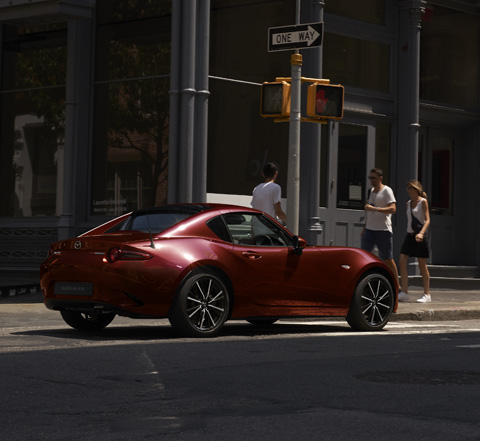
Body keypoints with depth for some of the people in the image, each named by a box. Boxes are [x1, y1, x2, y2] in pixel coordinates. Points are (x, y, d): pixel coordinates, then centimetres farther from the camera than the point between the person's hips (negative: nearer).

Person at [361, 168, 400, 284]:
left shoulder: (387, 191, -7)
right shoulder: (371, 191, 17)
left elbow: (393, 209, -19)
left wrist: (374, 208, -25)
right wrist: (364, 227, 23)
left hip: (383, 231, -7)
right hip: (369, 230, 7)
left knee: (388, 259, -1)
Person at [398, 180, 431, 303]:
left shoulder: (423, 202, -5)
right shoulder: (408, 204, 15)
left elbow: (427, 220, -13)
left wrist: (421, 233, -28)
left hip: (419, 236, -6)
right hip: (409, 235, 6)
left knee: (422, 265, -1)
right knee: (402, 263, -6)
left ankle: (427, 294, 6)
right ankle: (404, 292, -4)